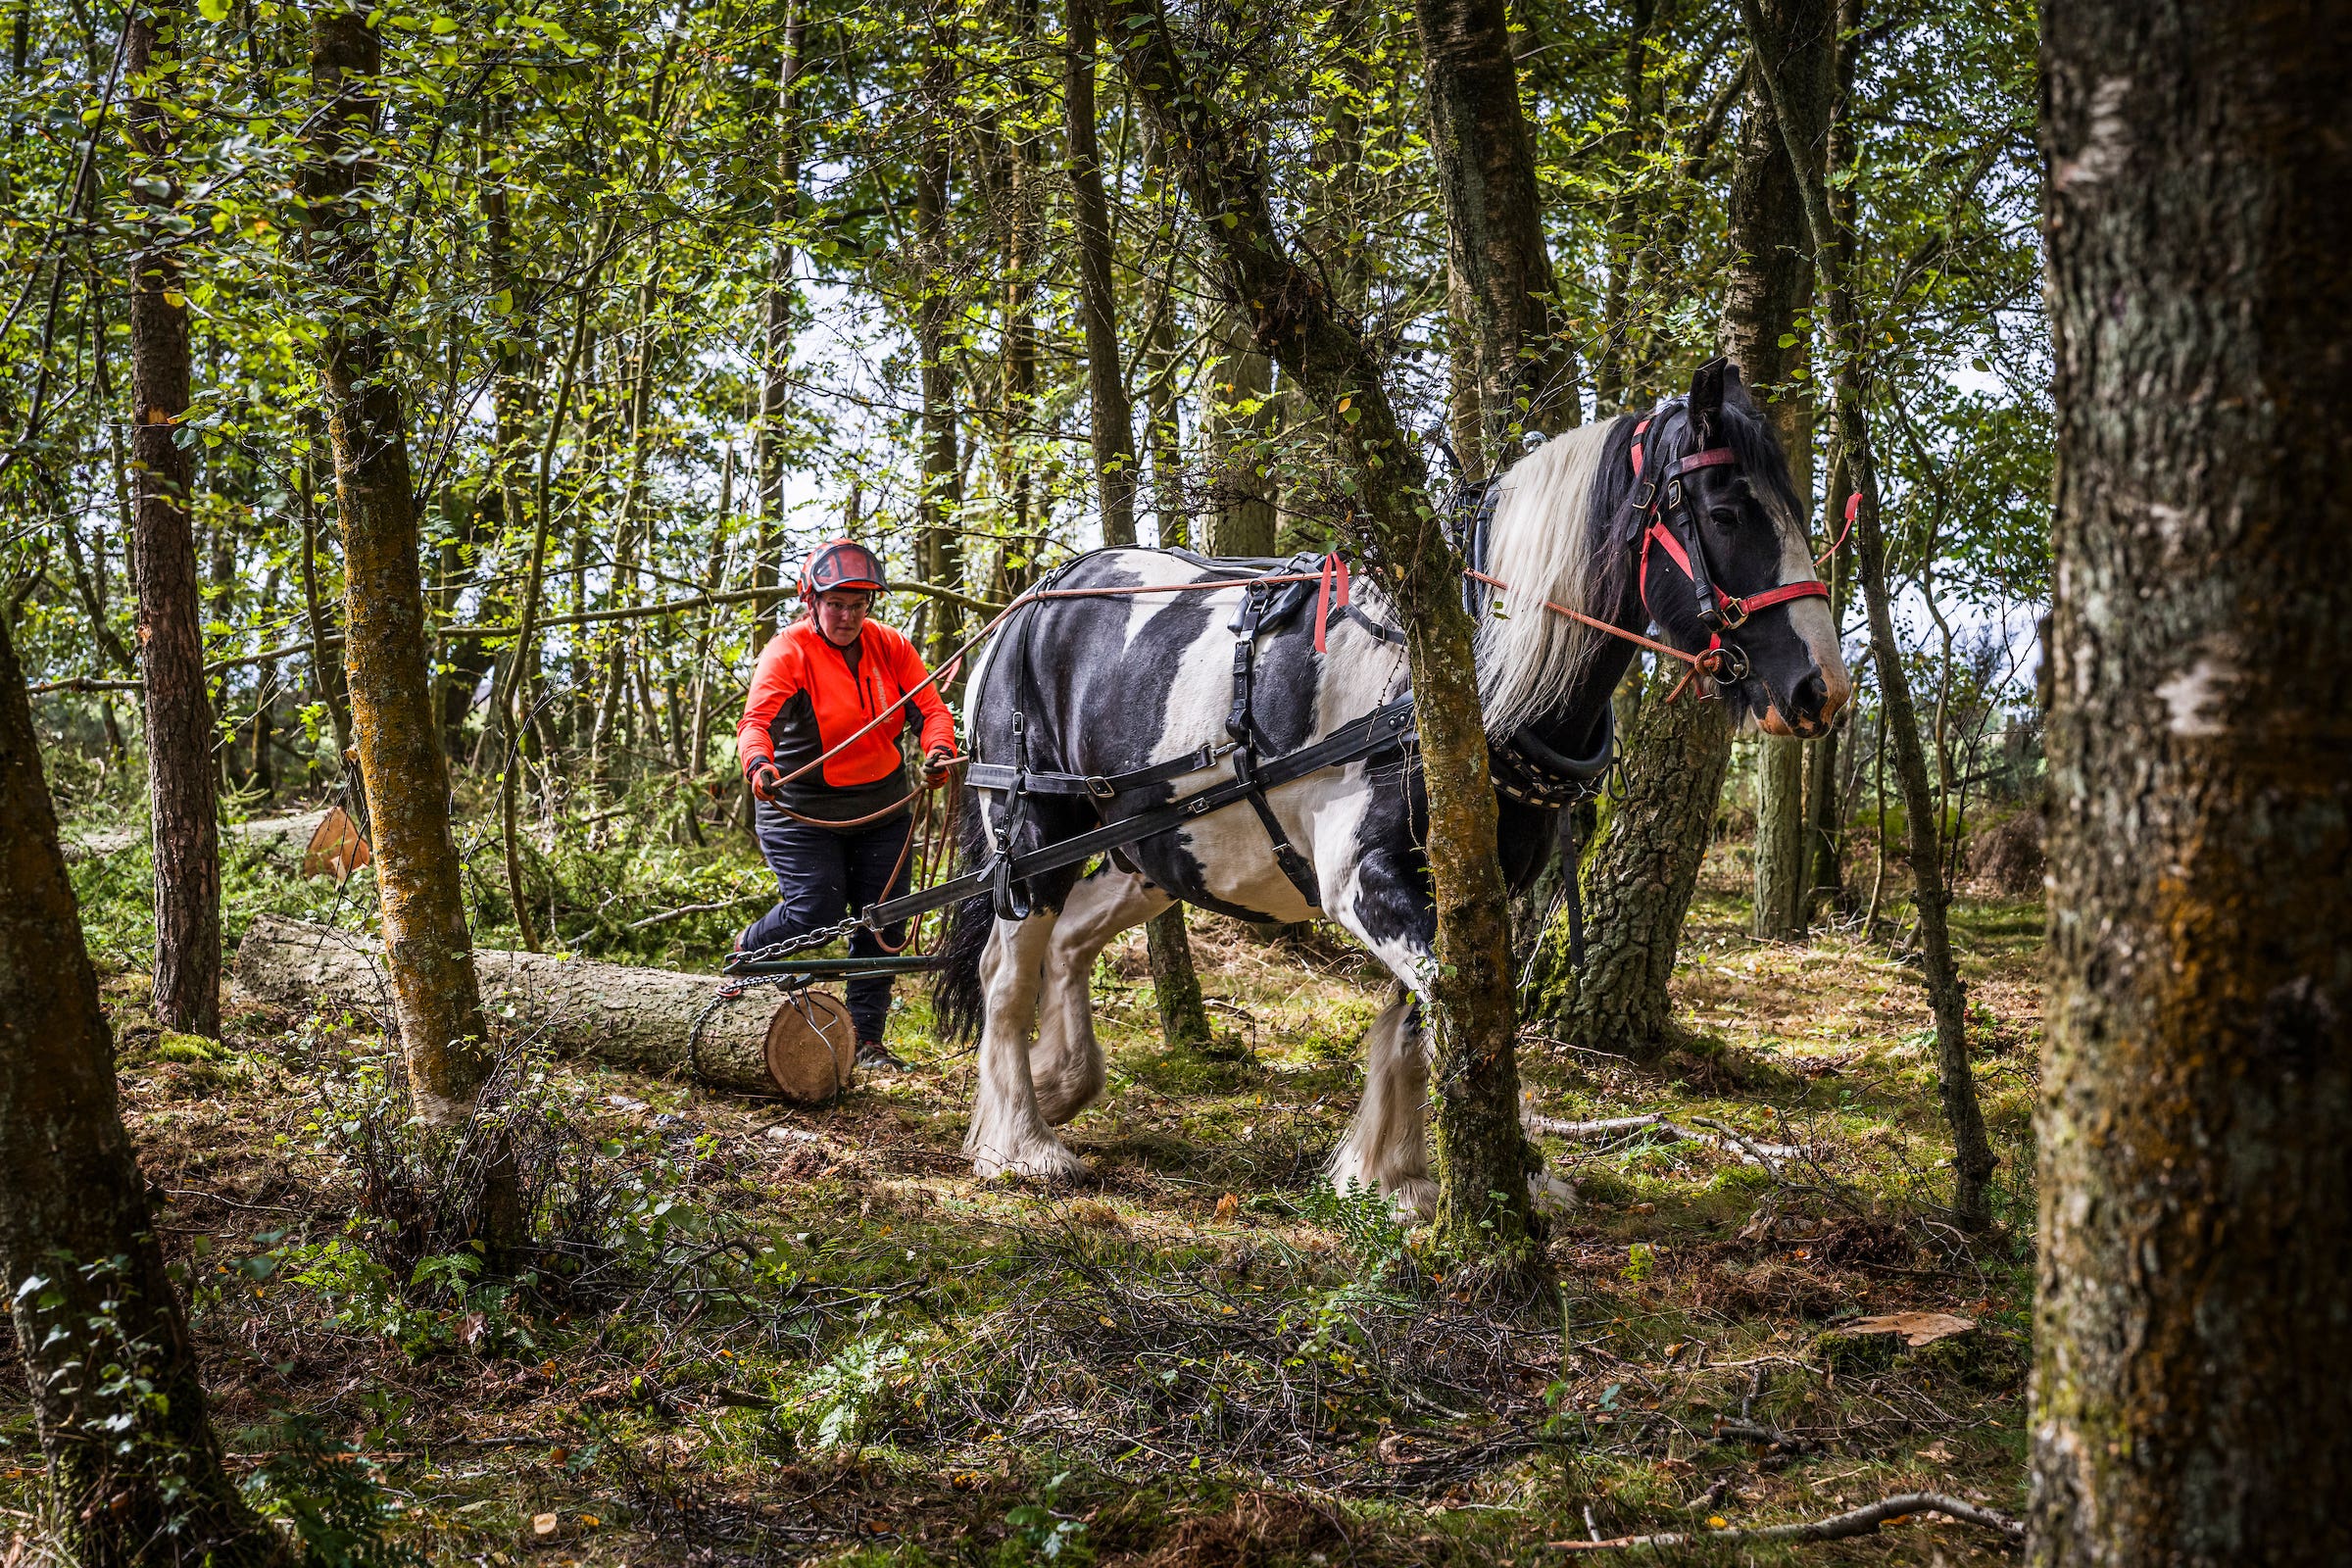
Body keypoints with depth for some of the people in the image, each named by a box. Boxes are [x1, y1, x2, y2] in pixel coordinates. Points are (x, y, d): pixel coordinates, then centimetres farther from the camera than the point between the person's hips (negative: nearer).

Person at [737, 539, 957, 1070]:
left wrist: (939, 750, -31)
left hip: (883, 809, 5)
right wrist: (759, 764, -51)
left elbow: (931, 708, -8)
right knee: (816, 912, -11)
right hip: (801, 811, -4)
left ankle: (866, 1038, 15)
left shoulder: (889, 647, 0)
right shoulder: (788, 652, -14)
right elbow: (757, 719, -29)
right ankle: (748, 951, 23)